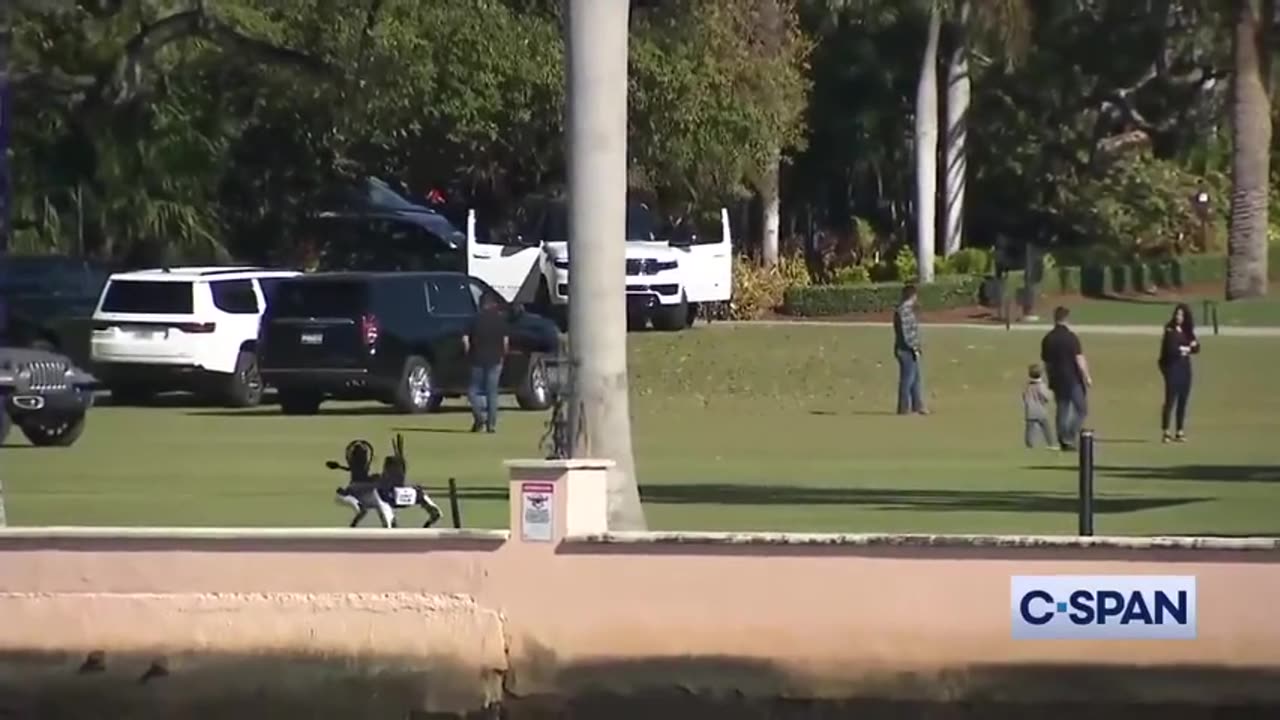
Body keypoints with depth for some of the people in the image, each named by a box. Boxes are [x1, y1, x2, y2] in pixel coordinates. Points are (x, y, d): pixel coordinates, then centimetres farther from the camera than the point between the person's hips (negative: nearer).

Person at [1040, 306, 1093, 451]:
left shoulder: (1048, 339, 4)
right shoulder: (1071, 337, -13)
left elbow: (1046, 362, 11)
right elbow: (1079, 359, -16)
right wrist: (1087, 377, -9)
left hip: (1057, 380, 5)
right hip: (1073, 379, -5)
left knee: (1062, 410, 11)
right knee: (1081, 409, 4)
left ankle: (1063, 441, 10)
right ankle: (1070, 437, -10)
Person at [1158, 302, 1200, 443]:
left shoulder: (1188, 331, 10)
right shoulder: (1170, 331, -8)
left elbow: (1196, 347, 6)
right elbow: (1171, 349, -18)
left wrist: (1186, 348, -16)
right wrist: (1187, 348, -5)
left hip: (1185, 367, 6)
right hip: (1172, 367, -6)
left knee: (1183, 400, 7)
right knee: (1170, 400, -9)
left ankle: (1180, 432, 12)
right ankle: (1165, 432, -8)